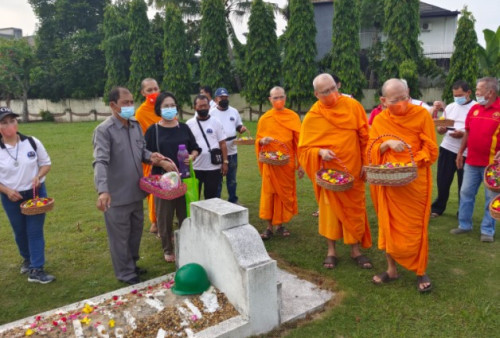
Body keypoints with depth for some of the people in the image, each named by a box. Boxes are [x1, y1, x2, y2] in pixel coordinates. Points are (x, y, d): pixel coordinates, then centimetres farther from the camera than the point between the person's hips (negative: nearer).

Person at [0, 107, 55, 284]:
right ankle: (27, 259, 44)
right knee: (20, 232, 18)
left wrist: (38, 176, -16)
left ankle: (36, 270, 6)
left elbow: (46, 163, 2)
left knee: (35, 231, 0)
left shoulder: (32, 142, -9)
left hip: (36, 193, -1)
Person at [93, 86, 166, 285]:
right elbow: (100, 162, -28)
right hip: (116, 194, -7)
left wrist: (150, 156, -9)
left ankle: (132, 264, 42)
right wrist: (103, 190, -41)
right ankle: (125, 273, 25)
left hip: (136, 191, 8)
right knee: (120, 236, 8)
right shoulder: (104, 130, -18)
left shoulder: (136, 125, 5)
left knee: (136, 230, 22)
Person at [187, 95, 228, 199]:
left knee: (211, 196, 10)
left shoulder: (216, 123, 2)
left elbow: (222, 144, 2)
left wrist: (225, 162, -3)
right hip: (194, 167, 0)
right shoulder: (189, 124, 2)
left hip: (214, 167, 0)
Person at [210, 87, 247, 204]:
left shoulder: (234, 111, 6)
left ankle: (233, 200, 29)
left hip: (232, 151, 4)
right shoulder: (211, 113, -6)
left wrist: (241, 128, -9)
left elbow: (238, 126, 14)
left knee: (232, 179, 16)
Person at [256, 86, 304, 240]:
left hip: (287, 163, 0)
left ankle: (280, 224, 22)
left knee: (286, 193, 7)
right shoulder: (264, 119, 2)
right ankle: (269, 227, 10)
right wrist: (263, 140, -15)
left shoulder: (293, 116, 1)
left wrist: (300, 164, -2)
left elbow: (298, 141, 1)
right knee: (269, 193, 0)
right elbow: (258, 141, 9)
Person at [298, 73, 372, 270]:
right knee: (330, 210, 7)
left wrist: (366, 163, -2)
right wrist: (320, 152, -22)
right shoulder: (312, 117, -5)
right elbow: (304, 148, -3)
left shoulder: (353, 106, -3)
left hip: (353, 169, 1)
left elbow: (365, 137, 1)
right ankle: (331, 251, 22)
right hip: (328, 171, -1)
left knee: (355, 210, 8)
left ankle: (355, 249, 25)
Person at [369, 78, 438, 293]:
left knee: (414, 228, 4)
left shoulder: (421, 114, -6)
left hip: (414, 181, -2)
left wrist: (410, 164, -21)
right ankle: (392, 269, 25)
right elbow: (372, 152, 0)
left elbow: (430, 150, -6)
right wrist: (387, 143, -19)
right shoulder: (379, 121, 2)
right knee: (388, 226, 9)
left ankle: (421, 271, 24)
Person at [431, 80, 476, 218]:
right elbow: (441, 127, 14)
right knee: (443, 181, 9)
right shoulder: (450, 107, 10)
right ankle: (437, 208, 24)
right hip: (447, 148, 4)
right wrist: (441, 129, -10)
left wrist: (463, 134, -23)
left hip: (466, 152, -4)